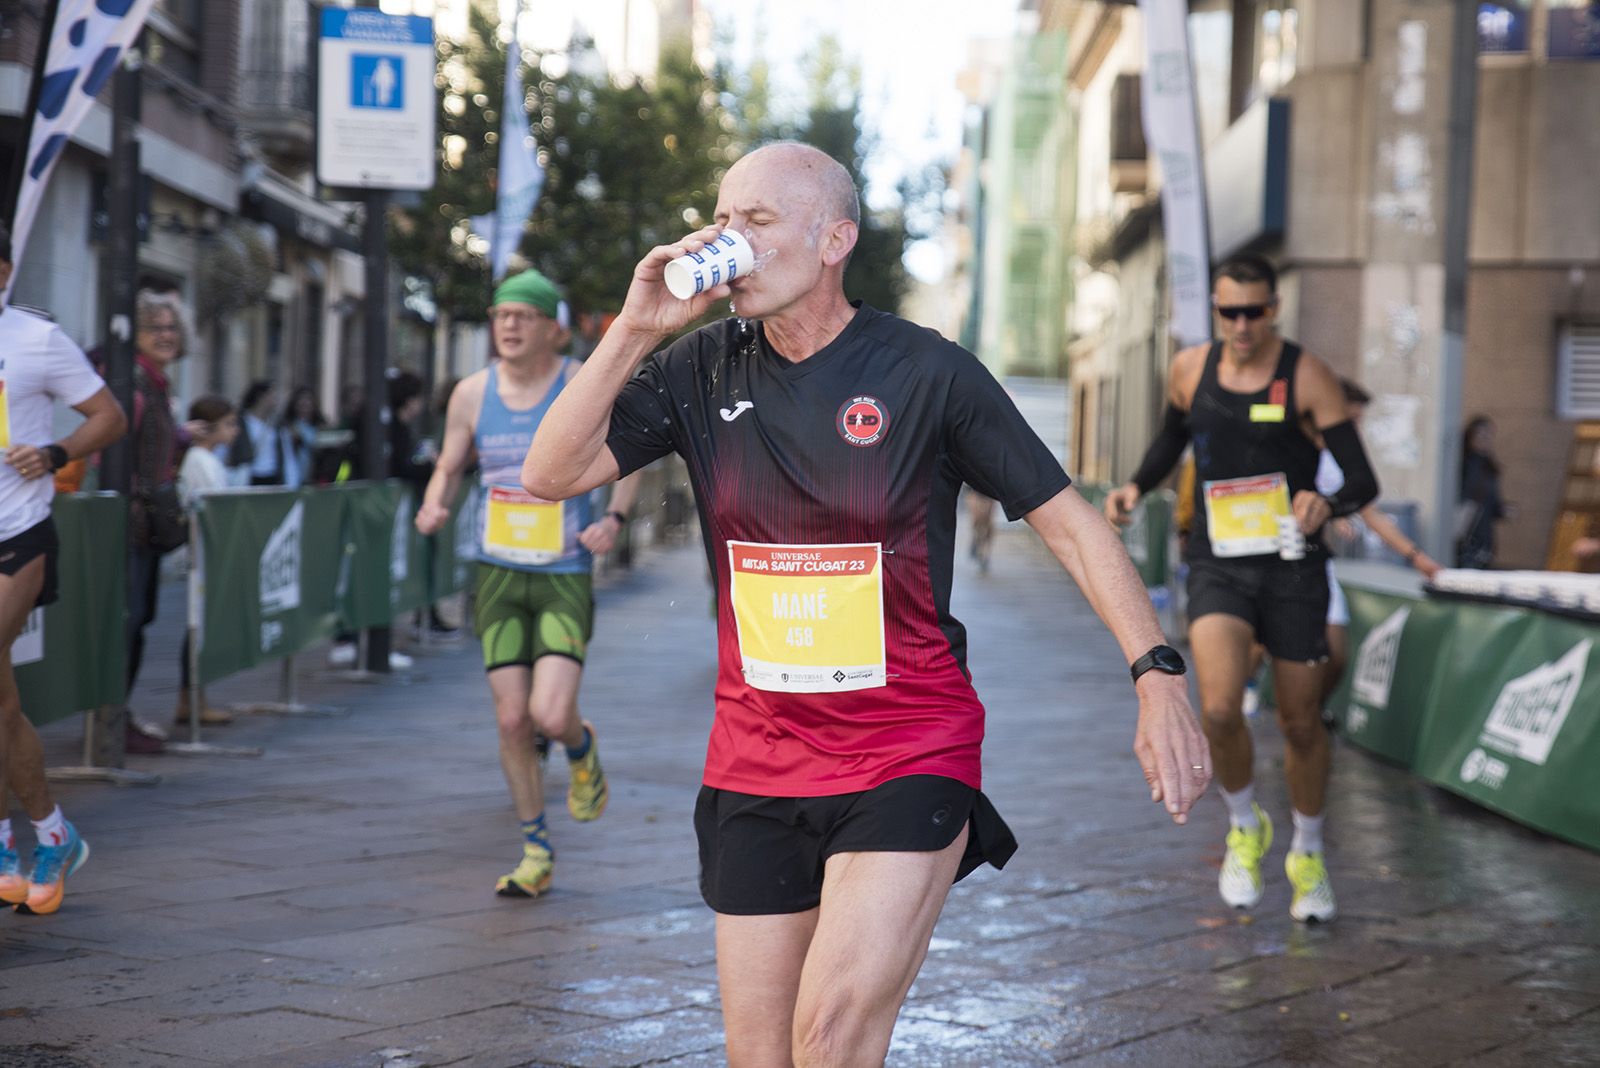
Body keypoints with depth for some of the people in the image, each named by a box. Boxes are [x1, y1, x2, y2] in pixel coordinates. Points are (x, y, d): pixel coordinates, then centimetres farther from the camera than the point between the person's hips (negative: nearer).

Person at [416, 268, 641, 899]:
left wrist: (614, 518, -12)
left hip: (566, 575, -3)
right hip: (500, 574, 3)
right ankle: (536, 853, 17)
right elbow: (449, 467, 14)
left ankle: (581, 749, 22)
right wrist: (434, 505, -8)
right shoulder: (472, 393, 2)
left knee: (550, 715, -16)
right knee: (512, 720, 2)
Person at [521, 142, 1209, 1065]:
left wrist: (1160, 678, -15)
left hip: (909, 753, -4)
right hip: (757, 762, 4)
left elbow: (1069, 521, -5)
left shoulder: (928, 373, -8)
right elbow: (550, 477, -2)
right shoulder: (704, 371, 3)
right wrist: (634, 331, -12)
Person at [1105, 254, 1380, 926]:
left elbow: (1363, 480, -10)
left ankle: (1307, 854, 33)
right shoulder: (1190, 370, 4)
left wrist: (1326, 503, -32)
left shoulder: (1306, 376, -7)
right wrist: (1136, 487, 6)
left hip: (1292, 567, -1)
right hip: (1218, 566, 1)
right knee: (1219, 711, -21)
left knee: (1301, 724, 8)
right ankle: (1245, 828, 8)